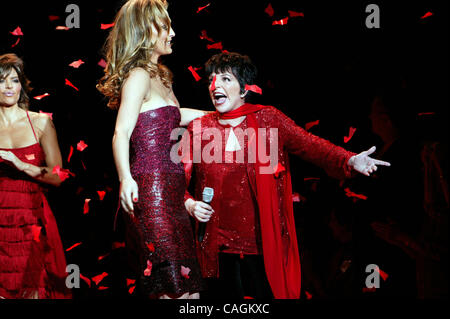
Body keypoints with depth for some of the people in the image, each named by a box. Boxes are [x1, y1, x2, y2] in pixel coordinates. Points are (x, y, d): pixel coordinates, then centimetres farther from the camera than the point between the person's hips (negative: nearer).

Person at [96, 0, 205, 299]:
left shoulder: (160, 77, 23)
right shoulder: (139, 76, -6)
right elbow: (121, 133, -18)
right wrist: (126, 178, -33)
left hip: (169, 193, 9)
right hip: (150, 189, -9)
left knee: (188, 286, 3)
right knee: (176, 287, -16)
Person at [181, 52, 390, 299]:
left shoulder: (268, 119, 3)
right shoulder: (198, 129, 5)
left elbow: (308, 144, -5)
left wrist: (349, 161, -21)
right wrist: (188, 203, -13)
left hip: (265, 246, -1)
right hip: (220, 248, 1)